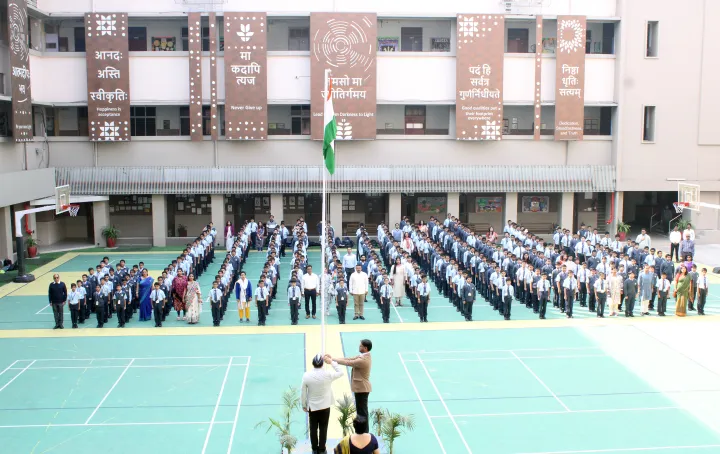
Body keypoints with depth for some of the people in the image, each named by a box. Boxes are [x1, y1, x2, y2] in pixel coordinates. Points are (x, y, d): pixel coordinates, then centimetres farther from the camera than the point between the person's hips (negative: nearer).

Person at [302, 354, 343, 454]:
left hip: (312, 406, 1)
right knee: (323, 428, 10)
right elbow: (340, 373, 1)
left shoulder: (306, 375, -15)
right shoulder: (328, 374, -18)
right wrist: (331, 362, 1)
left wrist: (304, 405, 8)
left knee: (313, 428, 13)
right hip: (325, 406, -1)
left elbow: (303, 392, -6)